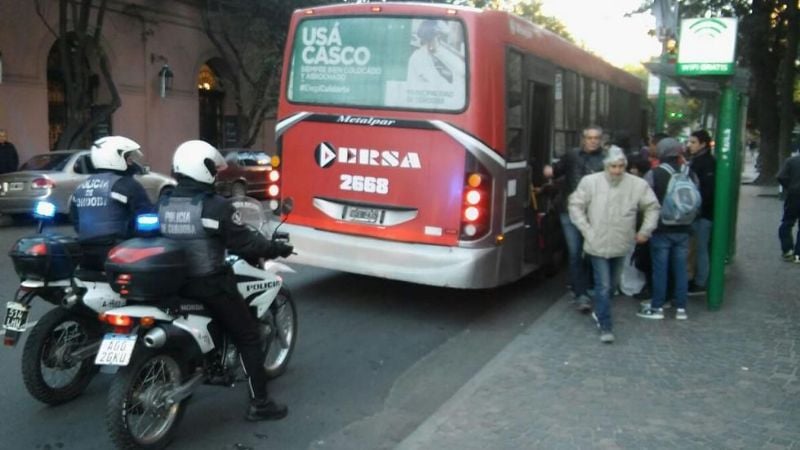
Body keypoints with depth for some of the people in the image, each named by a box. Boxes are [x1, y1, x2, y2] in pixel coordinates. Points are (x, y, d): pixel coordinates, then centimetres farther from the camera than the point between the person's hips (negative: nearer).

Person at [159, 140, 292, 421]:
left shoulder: (163, 205, 5)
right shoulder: (215, 206, -18)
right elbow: (245, 243, -16)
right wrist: (276, 249, 0)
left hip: (174, 283, 7)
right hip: (210, 284, -7)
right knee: (248, 338, 4)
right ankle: (259, 404, 6)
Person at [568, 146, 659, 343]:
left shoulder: (638, 184, -7)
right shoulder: (590, 182, -11)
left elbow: (652, 207, 6)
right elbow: (576, 205, -3)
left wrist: (645, 231, 2)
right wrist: (586, 230, -7)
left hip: (621, 245, 3)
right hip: (598, 244, -3)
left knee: (611, 285, 19)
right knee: (603, 286, -4)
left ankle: (600, 313, 43)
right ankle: (605, 326, 4)